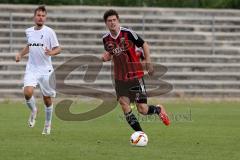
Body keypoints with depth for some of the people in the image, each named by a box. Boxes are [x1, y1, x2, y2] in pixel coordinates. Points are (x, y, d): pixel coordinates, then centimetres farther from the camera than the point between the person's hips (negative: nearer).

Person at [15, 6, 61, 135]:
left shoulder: (49, 32, -7)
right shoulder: (28, 31, 6)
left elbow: (58, 49, -6)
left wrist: (51, 52, -27)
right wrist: (20, 54, 11)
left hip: (46, 70, -2)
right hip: (31, 69, 2)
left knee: (47, 99, 5)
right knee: (27, 92, -21)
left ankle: (47, 125, 26)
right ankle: (33, 111, 10)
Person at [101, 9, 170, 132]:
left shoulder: (127, 33, -13)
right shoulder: (106, 39, 1)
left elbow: (144, 45, -3)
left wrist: (148, 62, -8)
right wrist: (106, 57, -3)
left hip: (135, 76, -4)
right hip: (120, 79, 4)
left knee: (142, 109, -7)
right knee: (124, 104, -13)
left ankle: (159, 109, 28)